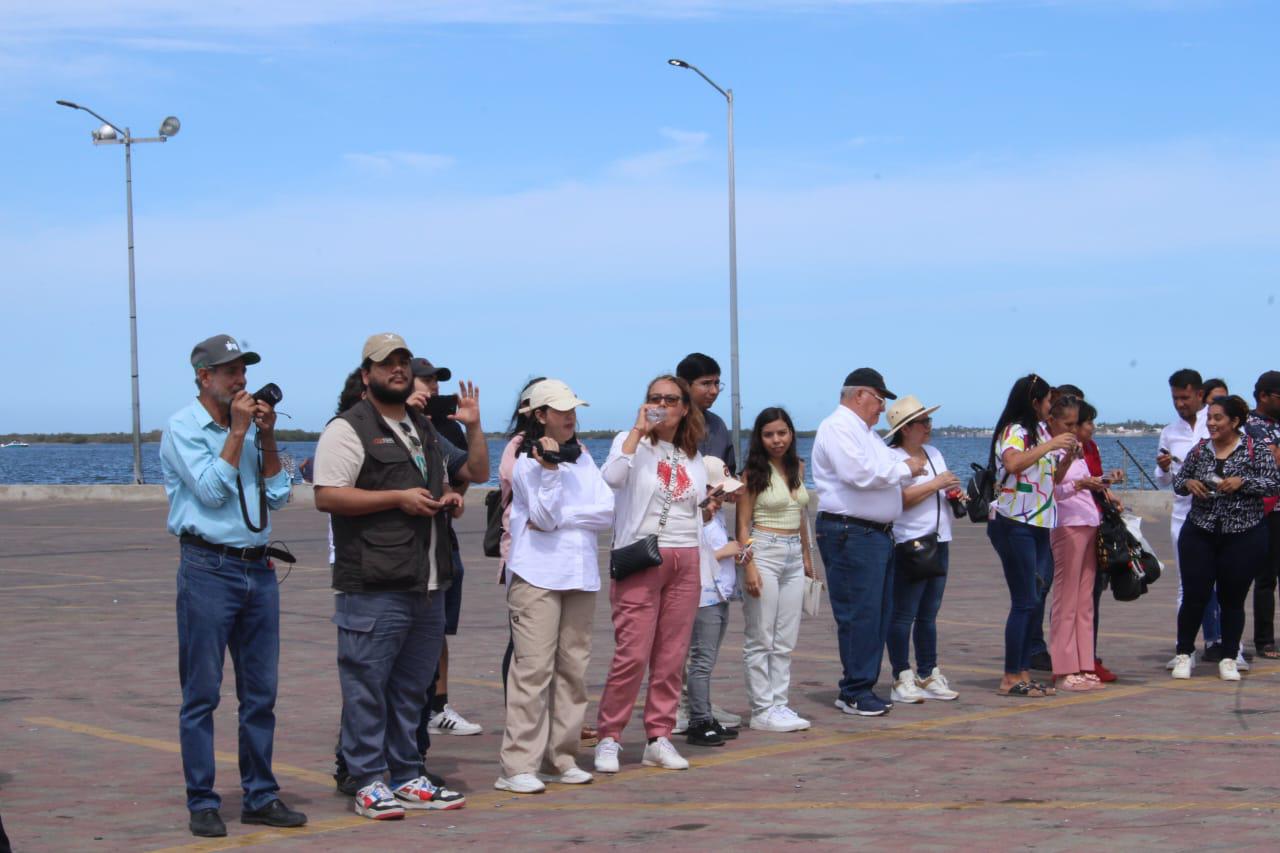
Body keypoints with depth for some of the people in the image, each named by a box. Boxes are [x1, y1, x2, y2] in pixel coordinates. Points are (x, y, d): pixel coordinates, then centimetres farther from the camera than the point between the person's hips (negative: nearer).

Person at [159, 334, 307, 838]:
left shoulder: (249, 428, 14)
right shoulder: (184, 428, -3)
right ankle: (202, 803, 3)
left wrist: (267, 437, 2)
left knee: (261, 692, 8)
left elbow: (278, 495, 11)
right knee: (202, 693, -2)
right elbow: (211, 489, -14)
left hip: (258, 568, 6)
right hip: (208, 569, -6)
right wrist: (239, 431, -11)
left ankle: (260, 796, 15)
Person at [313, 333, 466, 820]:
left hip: (427, 586, 8)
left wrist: (448, 498, 10)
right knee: (367, 687, -4)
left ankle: (406, 777, 20)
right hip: (373, 588, -8)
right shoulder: (348, 430, -5)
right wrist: (398, 498, -17)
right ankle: (369, 783, 2)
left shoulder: (424, 430, 21)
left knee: (412, 688, 12)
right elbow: (327, 496, -15)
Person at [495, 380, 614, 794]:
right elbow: (546, 515, -13)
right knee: (534, 667, -10)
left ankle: (562, 759, 12)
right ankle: (518, 766, -11)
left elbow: (607, 511, 3)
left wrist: (558, 520, -7)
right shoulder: (526, 462, -2)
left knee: (573, 667, 5)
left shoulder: (583, 459, 14)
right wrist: (549, 469, -22)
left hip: (579, 574, 6)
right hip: (537, 574, -6)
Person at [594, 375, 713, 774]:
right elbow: (612, 477, -19)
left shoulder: (693, 457, 17)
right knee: (632, 654, -11)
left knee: (673, 655, 4)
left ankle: (659, 738, 11)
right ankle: (609, 737, 0)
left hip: (685, 561, 5)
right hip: (641, 557, -5)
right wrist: (638, 429, -16)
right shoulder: (632, 442, 3)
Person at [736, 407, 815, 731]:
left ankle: (780, 704, 13)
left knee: (786, 640, 8)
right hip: (764, 553, -6)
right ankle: (762, 710, 2)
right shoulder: (754, 473, -5)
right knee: (761, 639, -2)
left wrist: (806, 555, 20)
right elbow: (743, 524, -7)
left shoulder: (797, 467, 11)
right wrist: (749, 564, -16)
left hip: (794, 556, 6)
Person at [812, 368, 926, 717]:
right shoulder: (837, 427, -9)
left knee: (879, 613, 10)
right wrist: (904, 469, -10)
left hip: (878, 532, 10)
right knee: (860, 615, -9)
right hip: (851, 534, -10)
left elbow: (883, 475, 25)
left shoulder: (866, 432, 23)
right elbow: (860, 473, -22)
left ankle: (864, 687, 15)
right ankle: (854, 692, -5)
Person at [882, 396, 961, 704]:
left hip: (938, 542, 8)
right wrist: (937, 484, -16)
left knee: (929, 614, 12)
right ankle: (902, 679, -1)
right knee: (904, 614, -4)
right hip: (908, 543, -8)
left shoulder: (934, 453, 16)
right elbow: (901, 499, -21)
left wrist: (954, 492, 5)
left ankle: (928, 675, 18)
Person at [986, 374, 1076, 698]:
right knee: (1024, 601, -8)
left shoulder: (1041, 431, 16)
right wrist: (1051, 445, -27)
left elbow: (1054, 478, 22)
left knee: (1036, 600, 8)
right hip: (1014, 525, -9)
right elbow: (1013, 463, -33)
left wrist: (1069, 455, 5)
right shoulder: (1013, 432, -11)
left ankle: (1023, 673, 14)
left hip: (1039, 525, 9)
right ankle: (1011, 678, -3)